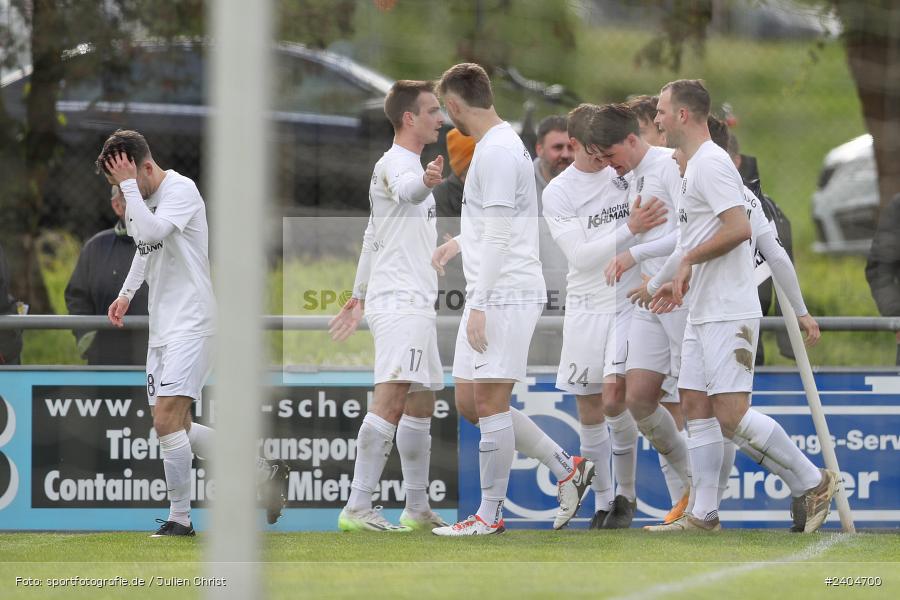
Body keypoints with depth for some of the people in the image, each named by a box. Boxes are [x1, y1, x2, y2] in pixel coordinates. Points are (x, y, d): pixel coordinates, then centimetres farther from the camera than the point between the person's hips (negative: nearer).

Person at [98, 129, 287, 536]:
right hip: (162, 327, 10)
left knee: (167, 419, -19)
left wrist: (129, 184, -23)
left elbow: (151, 231, -31)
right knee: (174, 427, 8)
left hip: (191, 323, -10)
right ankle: (263, 472, 20)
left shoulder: (181, 190, -13)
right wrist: (126, 293, 22)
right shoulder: (141, 199, 13)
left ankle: (180, 518, -12)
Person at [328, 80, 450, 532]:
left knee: (420, 406, 15)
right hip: (400, 303, -11)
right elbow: (404, 191, -37)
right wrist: (425, 180, -60)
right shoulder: (394, 163, -10)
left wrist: (360, 296, 34)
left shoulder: (411, 165, 22)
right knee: (392, 397, -20)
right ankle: (357, 507, -27)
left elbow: (373, 236, 29)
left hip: (414, 304, 11)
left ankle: (417, 510, 22)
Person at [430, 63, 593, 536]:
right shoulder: (503, 143, 16)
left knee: (489, 402, -6)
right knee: (469, 401, 10)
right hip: (490, 297, 10)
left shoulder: (496, 151, -16)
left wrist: (479, 306, -21)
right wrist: (460, 242, 36)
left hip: (506, 296, -10)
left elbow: (500, 235, -20)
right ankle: (567, 467, 15)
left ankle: (490, 514, 0)